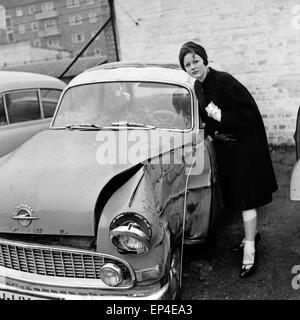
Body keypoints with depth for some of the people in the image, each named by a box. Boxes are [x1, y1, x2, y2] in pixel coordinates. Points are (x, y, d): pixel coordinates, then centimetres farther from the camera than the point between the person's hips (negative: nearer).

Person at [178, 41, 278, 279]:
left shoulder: (224, 81, -21)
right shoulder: (198, 88, 3)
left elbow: (250, 112, -23)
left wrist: (220, 116, -26)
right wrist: (213, 131, -7)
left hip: (245, 145, -8)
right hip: (225, 146, 8)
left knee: (246, 195, -5)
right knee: (236, 194, 16)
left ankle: (250, 251, 4)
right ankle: (252, 234, 35)